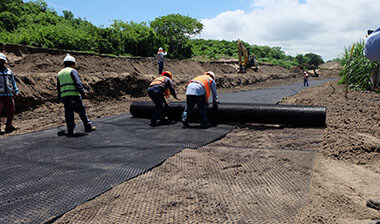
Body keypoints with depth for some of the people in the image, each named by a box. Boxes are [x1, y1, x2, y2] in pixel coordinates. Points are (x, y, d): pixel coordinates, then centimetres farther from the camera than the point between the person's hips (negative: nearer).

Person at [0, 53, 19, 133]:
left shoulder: (9, 71, 14)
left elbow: (13, 82, 20)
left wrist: (16, 91, 16)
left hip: (9, 95, 4)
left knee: (11, 111, 5)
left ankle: (8, 126, 19)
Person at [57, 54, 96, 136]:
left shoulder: (59, 74, 19)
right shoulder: (72, 71, 0)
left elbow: (58, 88, 20)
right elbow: (78, 83, -14)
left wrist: (60, 99, 24)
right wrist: (82, 92, -16)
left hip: (64, 96, 5)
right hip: (74, 95, -5)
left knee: (69, 114, 6)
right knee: (81, 111, 5)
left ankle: (70, 131, 6)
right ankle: (88, 126, 10)